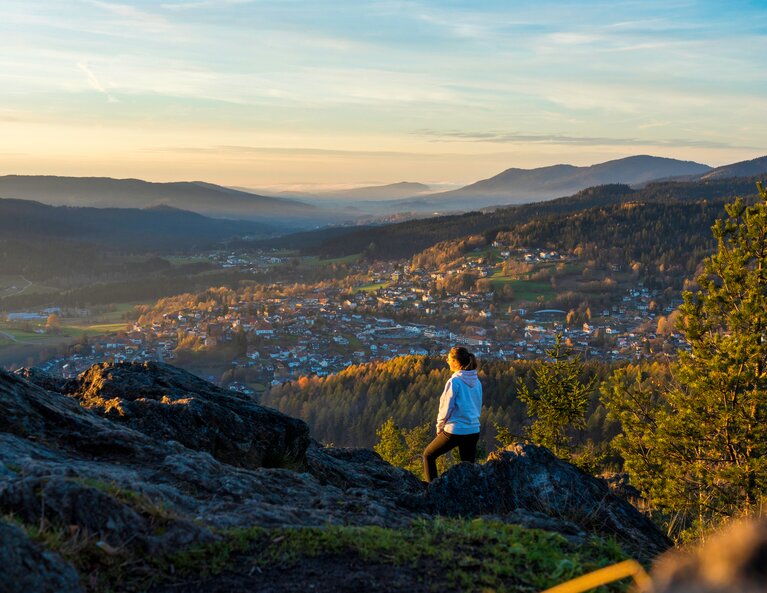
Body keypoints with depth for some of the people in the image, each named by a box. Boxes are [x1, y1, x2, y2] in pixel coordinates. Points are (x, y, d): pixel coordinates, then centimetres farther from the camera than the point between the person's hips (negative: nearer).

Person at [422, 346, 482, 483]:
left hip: (455, 431, -6)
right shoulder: (476, 382, 5)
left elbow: (446, 408, -11)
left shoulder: (454, 382, -14)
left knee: (428, 455, 13)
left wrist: (439, 427, 4)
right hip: (474, 431, 6)